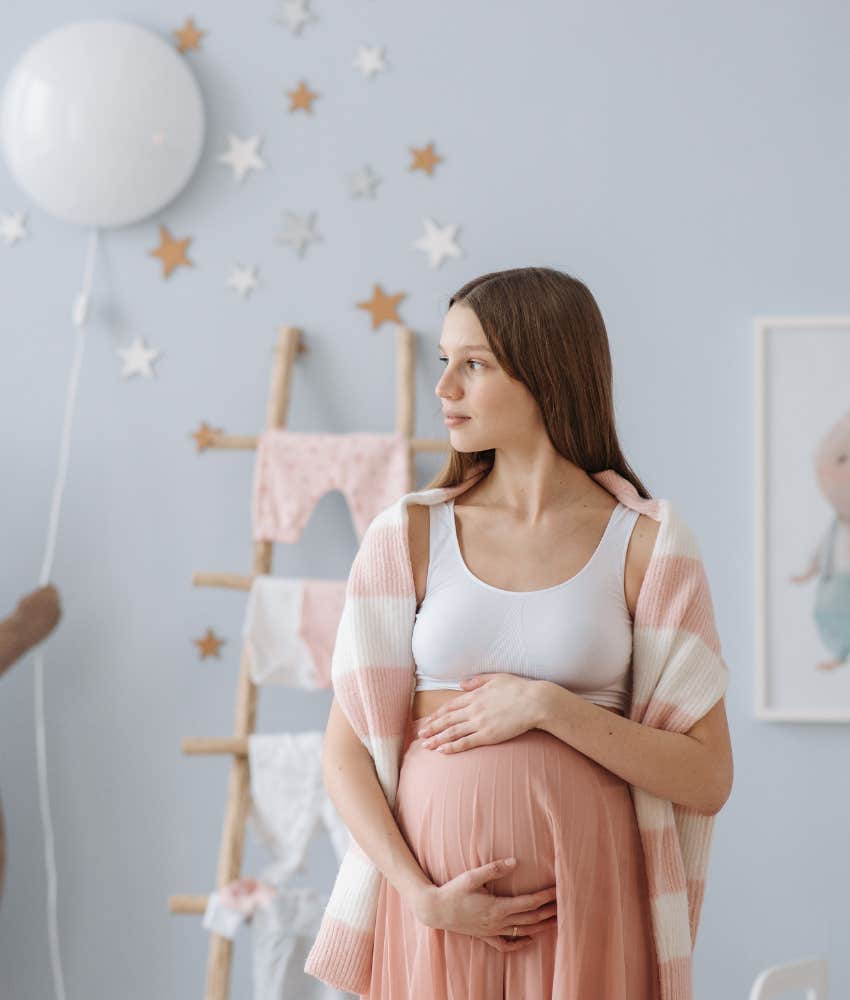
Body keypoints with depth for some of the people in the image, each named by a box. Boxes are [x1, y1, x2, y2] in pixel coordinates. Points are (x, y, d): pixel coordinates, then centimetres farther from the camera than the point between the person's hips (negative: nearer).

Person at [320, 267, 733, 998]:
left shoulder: (643, 546, -1)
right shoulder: (414, 535, 2)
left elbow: (708, 780, -4)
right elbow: (345, 753, 1)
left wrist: (547, 705, -13)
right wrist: (423, 897, -11)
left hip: (585, 898, -1)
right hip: (438, 901, 1)